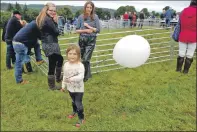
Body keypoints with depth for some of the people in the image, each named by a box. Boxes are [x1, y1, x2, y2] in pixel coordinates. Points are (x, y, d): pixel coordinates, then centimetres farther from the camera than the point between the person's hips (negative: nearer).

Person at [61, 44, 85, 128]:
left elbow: (81, 76, -36)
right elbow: (64, 76, 6)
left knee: (78, 103, 1)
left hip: (79, 89, -6)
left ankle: (81, 118, 21)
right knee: (73, 101, 27)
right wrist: (63, 86, 13)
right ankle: (75, 111, 54)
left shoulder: (80, 65, -24)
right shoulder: (66, 65, -6)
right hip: (70, 88, 6)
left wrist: (72, 79, -49)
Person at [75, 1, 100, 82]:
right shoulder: (81, 17, 0)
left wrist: (89, 26, -12)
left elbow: (98, 30, -4)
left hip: (91, 40, -2)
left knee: (86, 59, -10)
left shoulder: (95, 17, -2)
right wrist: (85, 30, -14)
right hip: (82, 39, 3)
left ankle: (84, 76, 7)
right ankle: (88, 74, 31)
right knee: (83, 58, 12)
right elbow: (77, 30, 1)